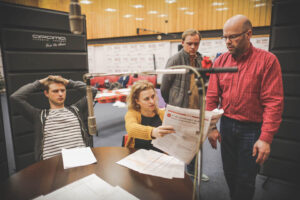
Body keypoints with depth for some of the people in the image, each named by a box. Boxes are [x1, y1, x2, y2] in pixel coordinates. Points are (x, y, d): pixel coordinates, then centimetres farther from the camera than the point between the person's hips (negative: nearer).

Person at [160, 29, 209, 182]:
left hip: (196, 110, 7)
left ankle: (192, 170, 40)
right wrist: (172, 105, 2)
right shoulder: (175, 60, -12)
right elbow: (164, 87, -8)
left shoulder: (199, 60, 9)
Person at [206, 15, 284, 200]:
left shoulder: (267, 60, -10)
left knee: (245, 179, 7)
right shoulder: (221, 61, 1)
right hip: (226, 125, 4)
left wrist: (266, 138, -16)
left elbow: (274, 102, -13)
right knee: (229, 173, 18)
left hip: (252, 129, -3)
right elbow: (212, 96, 2)